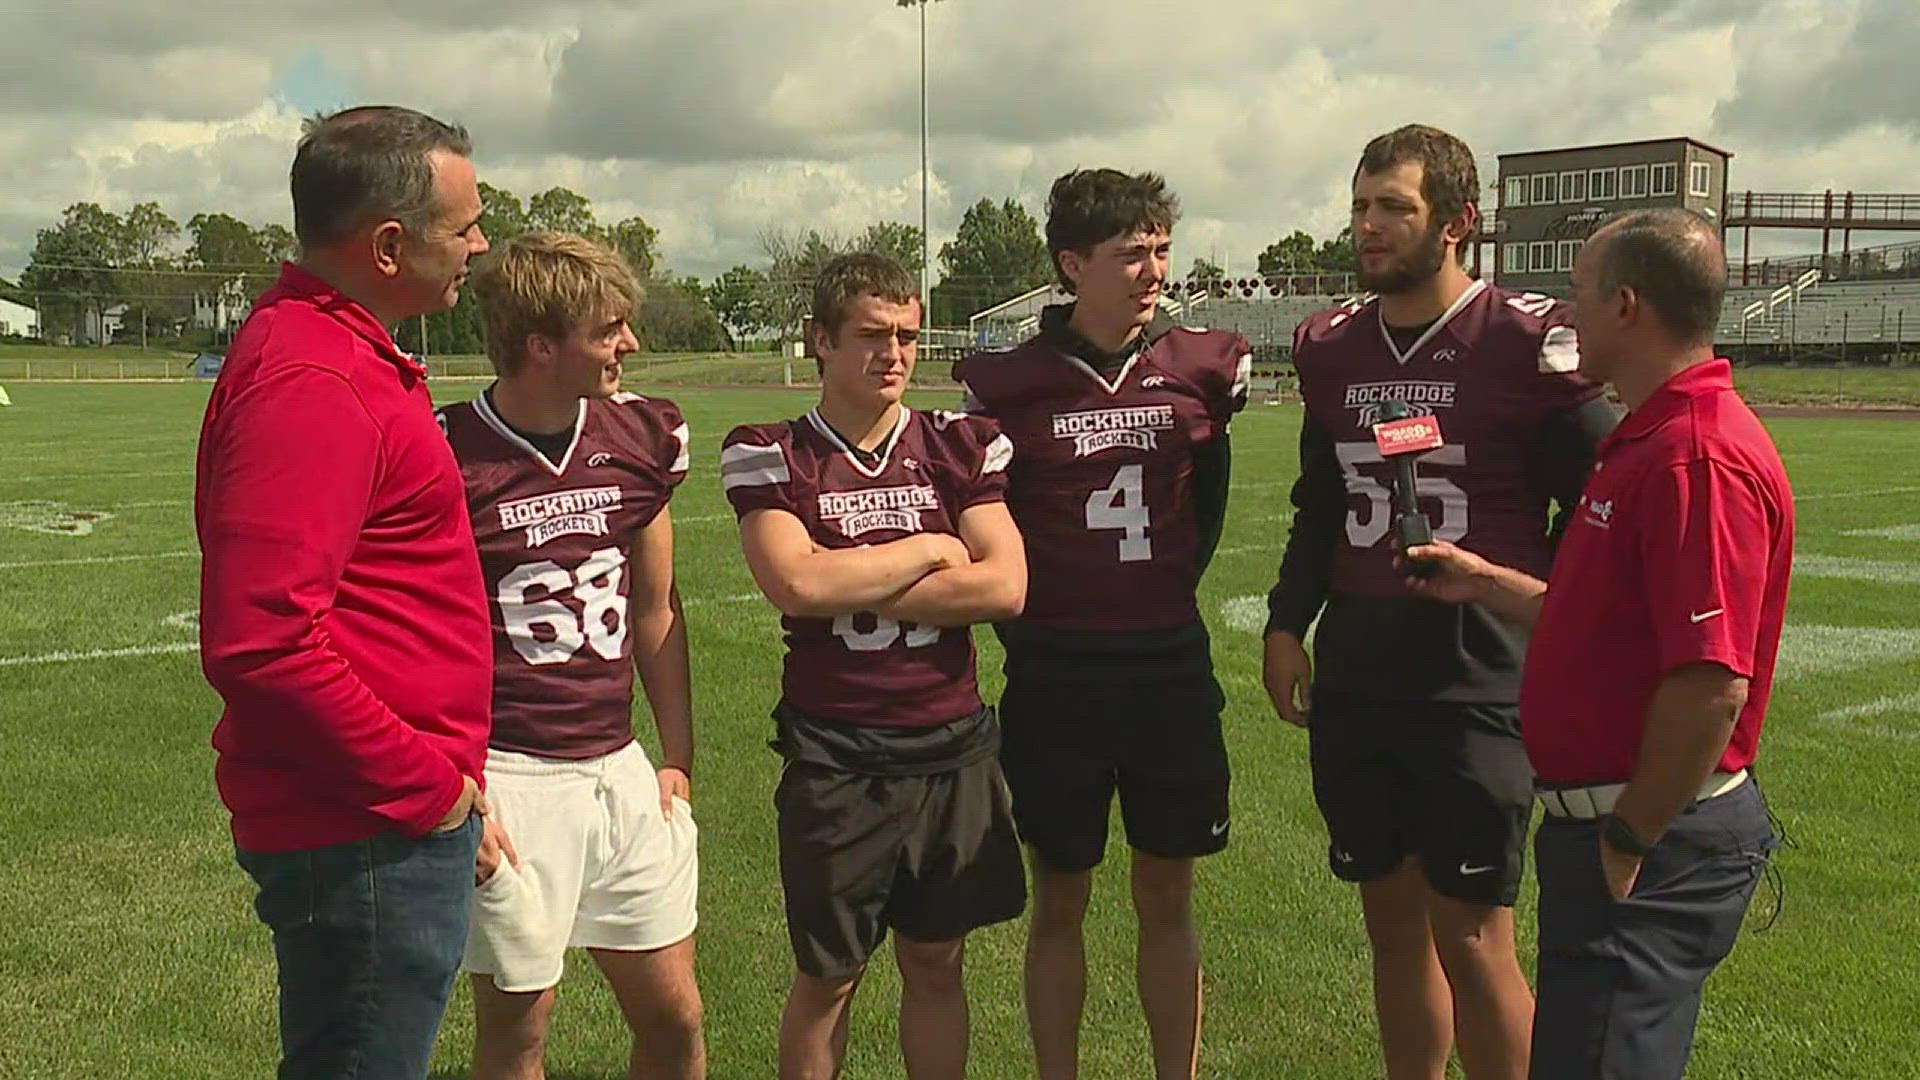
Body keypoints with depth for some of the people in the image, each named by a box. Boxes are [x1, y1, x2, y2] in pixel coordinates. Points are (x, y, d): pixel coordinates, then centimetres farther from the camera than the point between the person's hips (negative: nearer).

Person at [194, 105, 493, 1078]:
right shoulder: (311, 384, -21)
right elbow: (261, 643, -29)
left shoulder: (343, 357, 13)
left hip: (394, 815, 10)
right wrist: (423, 785, -18)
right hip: (371, 841, -10)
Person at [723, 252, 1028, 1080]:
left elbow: (1005, 586, -10)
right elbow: (796, 585, -20)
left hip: (953, 749, 3)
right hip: (834, 756, -2)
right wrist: (928, 551, -10)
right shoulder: (770, 456, -3)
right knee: (828, 975, 9)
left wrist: (852, 586, -13)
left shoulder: (960, 446, 3)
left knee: (935, 963, 14)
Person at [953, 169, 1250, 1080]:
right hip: (1055, 673, -2)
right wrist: (1025, 630, 1)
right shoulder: (1008, 386, -7)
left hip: (1170, 666, 2)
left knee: (1167, 895, 11)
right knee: (1060, 899, 8)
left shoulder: (1204, 369, 0)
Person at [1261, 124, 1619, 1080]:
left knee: (1470, 935, -2)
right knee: (1391, 917, 14)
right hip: (1355, 676, 5)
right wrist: (1287, 623, 10)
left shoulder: (1527, 342, -8)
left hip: (1478, 682, -5)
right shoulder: (1332, 347, 10)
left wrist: (1514, 599, -9)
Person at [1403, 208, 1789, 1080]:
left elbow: (1712, 684, -28)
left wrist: (1628, 841, -21)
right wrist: (1483, 581, 22)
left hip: (1658, 845, -11)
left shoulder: (1699, 459, -22)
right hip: (1610, 820, 11)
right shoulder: (1649, 442, 14)